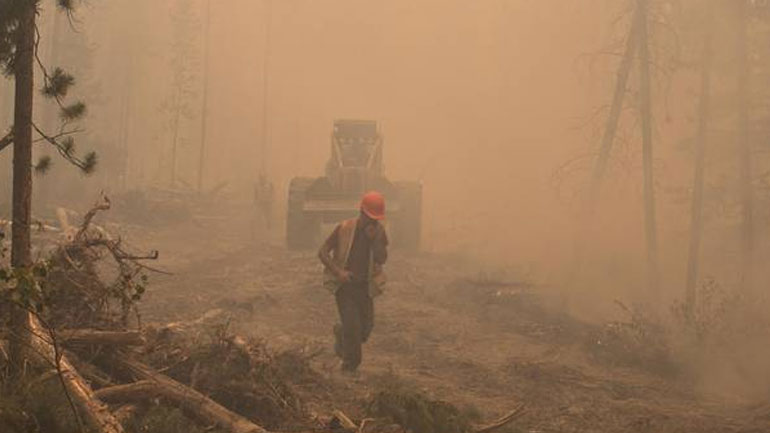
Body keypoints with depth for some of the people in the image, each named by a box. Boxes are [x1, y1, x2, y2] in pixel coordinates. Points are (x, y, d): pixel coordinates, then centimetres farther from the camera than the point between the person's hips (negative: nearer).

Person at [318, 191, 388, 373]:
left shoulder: (379, 231, -2)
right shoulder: (344, 228, -12)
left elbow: (382, 259, -9)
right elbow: (323, 252, -9)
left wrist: (374, 239, -23)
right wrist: (338, 271, -20)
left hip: (365, 286, 4)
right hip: (344, 284, -4)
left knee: (366, 326, 5)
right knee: (352, 325, -12)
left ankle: (340, 333, 37)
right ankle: (351, 364, 7)